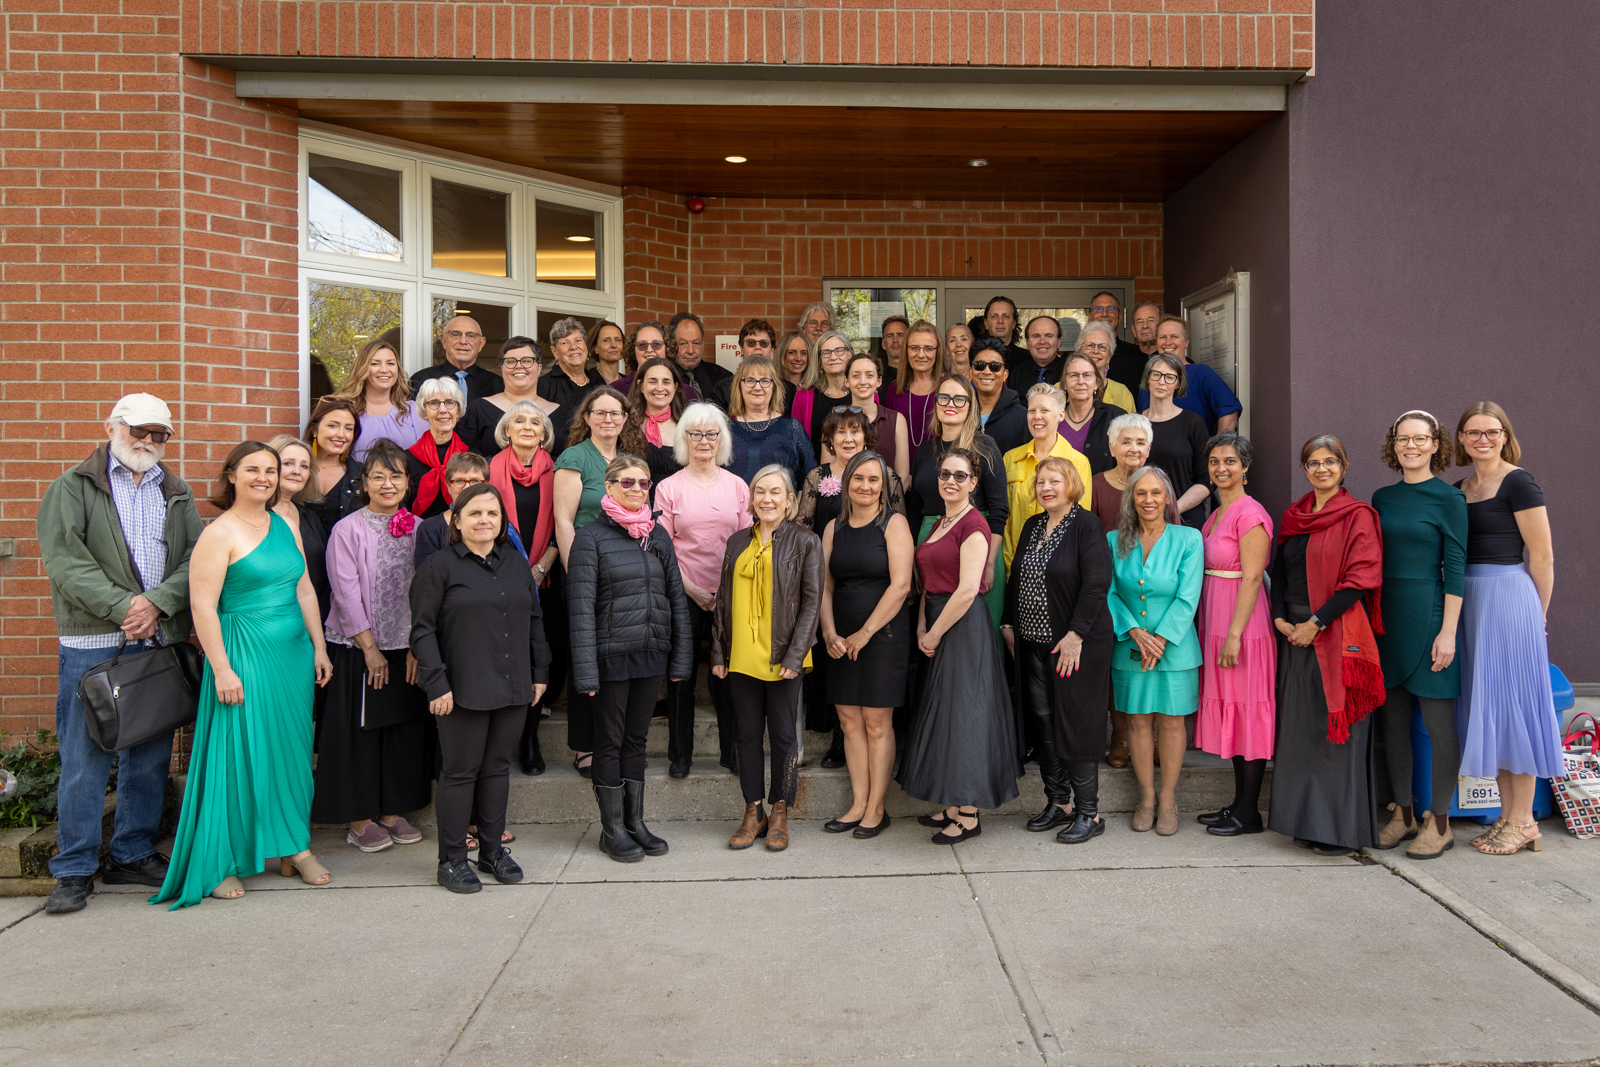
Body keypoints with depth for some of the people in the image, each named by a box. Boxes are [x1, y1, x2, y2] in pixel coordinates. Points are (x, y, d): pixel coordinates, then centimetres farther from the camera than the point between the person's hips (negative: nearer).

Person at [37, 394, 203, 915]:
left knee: (151, 756, 9)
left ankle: (132, 854, 23)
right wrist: (122, 605, -16)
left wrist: (157, 602, -12)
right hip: (93, 644, -4)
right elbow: (63, 557, -8)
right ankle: (74, 870, 10)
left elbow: (197, 558, 4)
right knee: (84, 758, -1)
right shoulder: (73, 487, 4)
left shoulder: (177, 494, 15)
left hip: (161, 642, 4)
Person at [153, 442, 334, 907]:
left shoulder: (285, 525, 11)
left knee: (291, 750, 11)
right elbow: (203, 606, -13)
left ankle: (294, 847, 23)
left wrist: (318, 647, 13)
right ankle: (221, 864, 11)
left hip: (293, 654, 6)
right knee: (238, 754, -1)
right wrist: (221, 669, -17)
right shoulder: (219, 533, -9)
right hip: (244, 658, -6)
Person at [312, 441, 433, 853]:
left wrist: (417, 645, -5)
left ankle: (392, 811, 22)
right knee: (358, 732, 2)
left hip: (408, 649, 4)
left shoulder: (418, 529, 6)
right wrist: (370, 648, -11)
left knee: (405, 729, 9)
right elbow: (347, 593, -9)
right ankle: (358, 819, 14)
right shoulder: (347, 530, -6)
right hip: (358, 649, -4)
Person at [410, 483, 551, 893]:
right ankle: (452, 859, 14)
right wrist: (436, 684, -12)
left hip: (513, 689, 5)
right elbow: (422, 630, -7)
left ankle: (493, 848, 26)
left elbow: (534, 620, 18)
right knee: (460, 772, 3)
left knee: (498, 767, 13)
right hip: (463, 690, -5)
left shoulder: (516, 563, 12)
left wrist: (540, 673, 13)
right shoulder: (439, 565, -5)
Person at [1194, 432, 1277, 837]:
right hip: (1215, 622, 9)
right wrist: (1216, 632, 13)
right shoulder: (1215, 515, 15)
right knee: (1229, 711, 12)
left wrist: (1234, 634, -21)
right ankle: (1238, 803, 21)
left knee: (1247, 709, -2)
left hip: (1242, 624, -9)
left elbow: (1251, 579, -17)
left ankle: (1249, 812, 5)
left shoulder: (1250, 513, -12)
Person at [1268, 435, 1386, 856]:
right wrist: (1280, 617, -1)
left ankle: (1341, 828, 5)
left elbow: (1361, 580, -12)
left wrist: (1316, 623, -15)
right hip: (1294, 633, 6)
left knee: (1335, 728, -3)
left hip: (1337, 635, -6)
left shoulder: (1358, 517, -5)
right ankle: (1306, 819, 19)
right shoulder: (1293, 516, 14)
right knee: (1299, 728, 9)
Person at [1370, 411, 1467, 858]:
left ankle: (1439, 822, 10)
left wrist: (1448, 632, -13)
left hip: (1428, 614, -5)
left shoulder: (1449, 498, -4)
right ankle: (1402, 813, 21)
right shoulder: (1382, 498, 12)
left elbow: (1456, 568, -7)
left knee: (1438, 724, 0)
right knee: (1393, 720, 10)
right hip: (1385, 616, 6)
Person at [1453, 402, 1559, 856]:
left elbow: (1542, 556, -8)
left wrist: (1536, 615, -2)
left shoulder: (1517, 482, -7)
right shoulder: (1459, 489, 13)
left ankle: (1523, 821, 8)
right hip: (1469, 601, 7)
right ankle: (1508, 814, 19)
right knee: (1486, 704, 9)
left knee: (1512, 701, -2)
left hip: (1508, 597, -7)